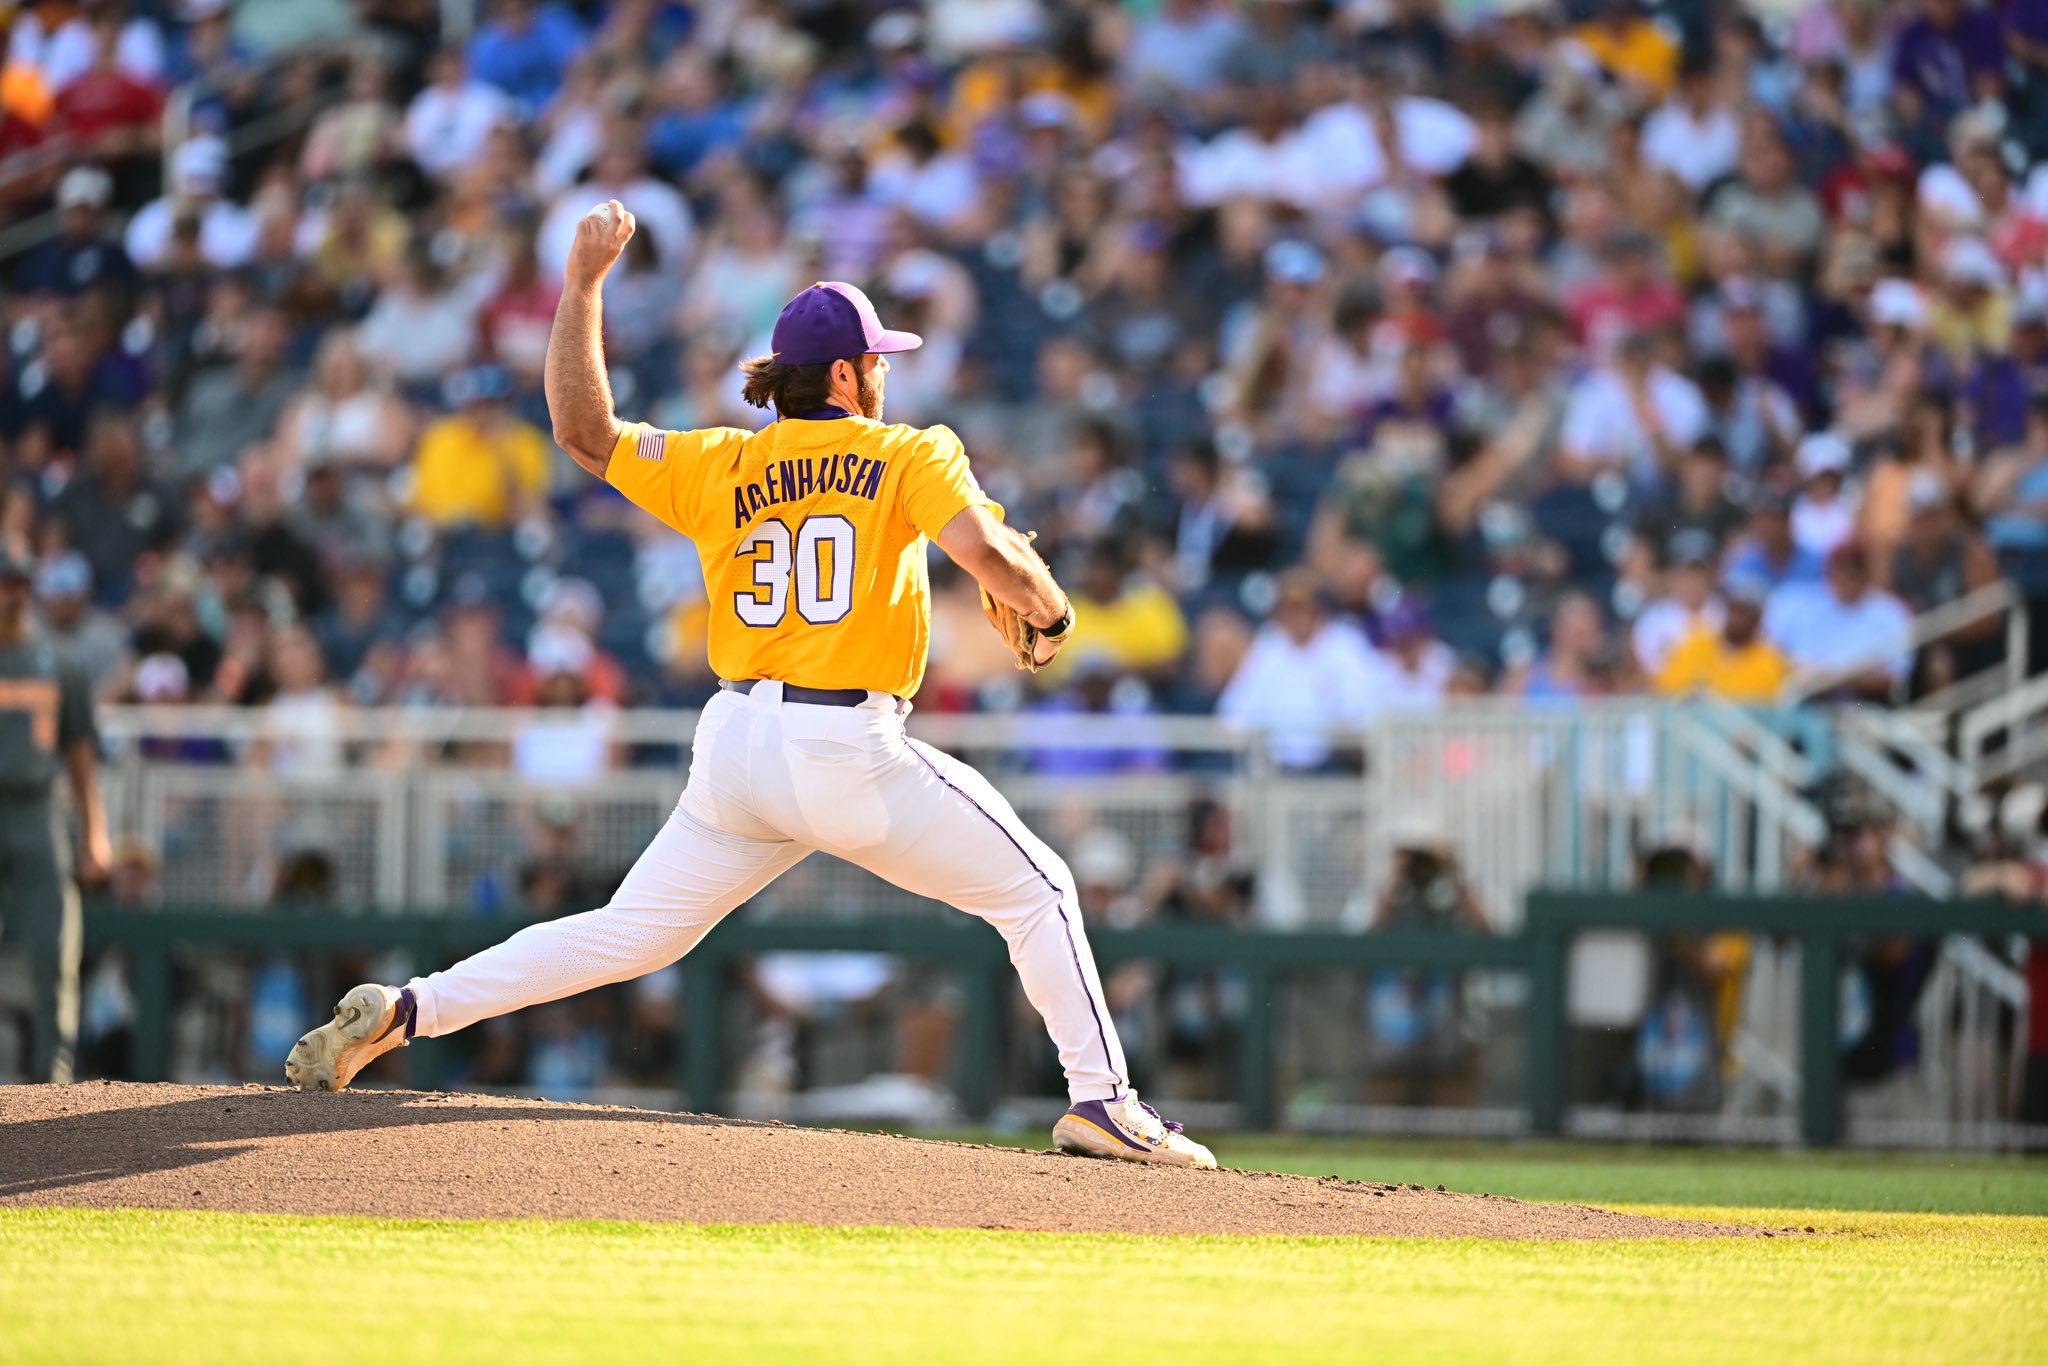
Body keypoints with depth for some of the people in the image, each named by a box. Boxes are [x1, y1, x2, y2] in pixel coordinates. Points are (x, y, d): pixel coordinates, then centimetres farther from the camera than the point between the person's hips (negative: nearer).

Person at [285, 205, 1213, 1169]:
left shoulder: (721, 467, 10)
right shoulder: (910, 456, -1)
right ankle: (1101, 1103, 3)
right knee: (1037, 891, 9)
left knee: (629, 935, 15)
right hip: (851, 756, -5)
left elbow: (583, 430, 11)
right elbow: (994, 559, -14)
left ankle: (406, 1011, 5)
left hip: (734, 748, 5)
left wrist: (584, 285, 13)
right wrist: (1051, 613, 7)